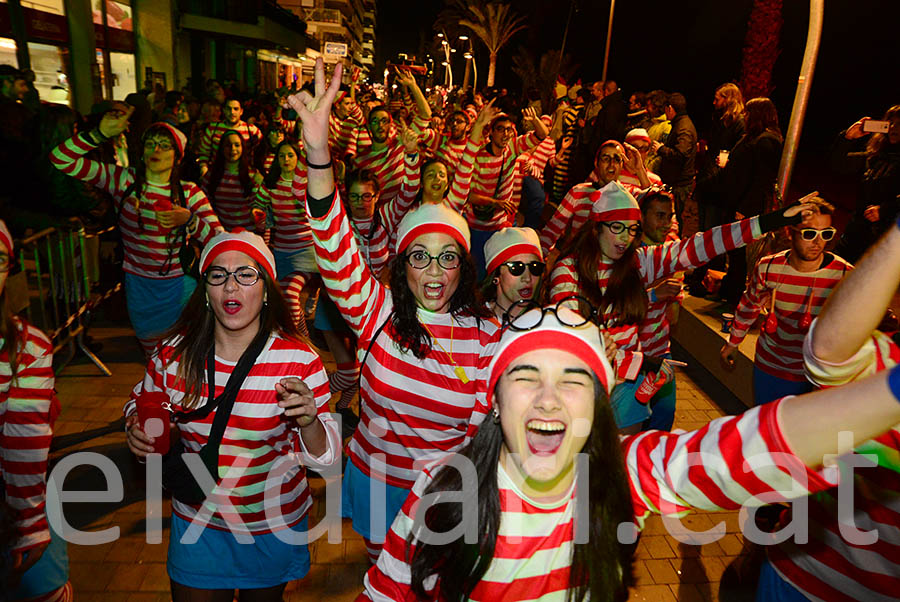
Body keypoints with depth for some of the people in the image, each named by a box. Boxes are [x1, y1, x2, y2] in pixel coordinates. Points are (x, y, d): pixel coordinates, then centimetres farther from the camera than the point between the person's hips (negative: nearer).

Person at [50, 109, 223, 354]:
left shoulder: (188, 192, -5)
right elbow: (61, 159, -10)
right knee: (151, 354, 18)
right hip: (139, 286, 1)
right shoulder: (123, 180, -4)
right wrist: (101, 133, -20)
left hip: (179, 286, -1)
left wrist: (189, 220, -31)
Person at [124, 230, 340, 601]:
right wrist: (136, 428, -13)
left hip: (273, 527, -1)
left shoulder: (299, 361, -21)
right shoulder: (175, 353, -13)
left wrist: (308, 421, -38)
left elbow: (325, 457, -17)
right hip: (197, 518, 2)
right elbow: (143, 400, 9)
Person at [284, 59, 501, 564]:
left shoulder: (486, 336, -14)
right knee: (381, 566, 25)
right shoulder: (379, 311, -15)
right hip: (376, 478, 1)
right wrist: (319, 153, -44)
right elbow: (337, 252, -31)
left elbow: (484, 426, -7)